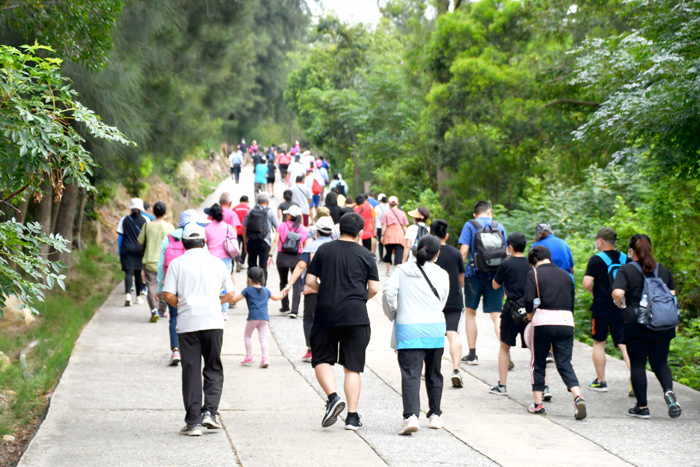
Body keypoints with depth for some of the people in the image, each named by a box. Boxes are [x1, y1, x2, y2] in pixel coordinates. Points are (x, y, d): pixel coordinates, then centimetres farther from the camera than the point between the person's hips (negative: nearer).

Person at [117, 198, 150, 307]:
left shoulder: (124, 220, 5)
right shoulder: (145, 220, 3)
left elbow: (120, 237, 5)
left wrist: (120, 253, 10)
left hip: (127, 250, 0)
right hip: (140, 250, 0)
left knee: (128, 272, -7)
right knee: (138, 273, 13)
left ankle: (127, 294, -29)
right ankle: (138, 297, 20)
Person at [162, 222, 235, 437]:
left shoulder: (177, 264, 3)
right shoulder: (216, 263, 9)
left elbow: (168, 295, -5)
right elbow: (231, 293, 10)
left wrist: (182, 306, 13)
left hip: (188, 323, -1)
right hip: (213, 321, 1)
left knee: (191, 371, 3)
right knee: (213, 369, 12)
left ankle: (193, 422, 0)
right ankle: (210, 411, -5)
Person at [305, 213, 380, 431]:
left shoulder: (324, 250, 5)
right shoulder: (366, 255, 2)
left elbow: (310, 281, 3)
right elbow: (374, 288, 0)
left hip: (326, 314, 0)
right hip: (356, 317, 0)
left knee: (322, 360, 11)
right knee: (352, 367, 5)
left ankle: (333, 397, -13)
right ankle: (352, 416, 3)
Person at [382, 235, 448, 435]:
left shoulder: (402, 270, 3)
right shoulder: (442, 275, 6)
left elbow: (389, 292, -7)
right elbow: (441, 303, 10)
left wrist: (393, 316, 8)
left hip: (408, 329, -2)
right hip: (435, 328, 2)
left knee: (410, 374, -9)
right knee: (433, 373, 18)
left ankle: (411, 416, -26)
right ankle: (435, 415, 29)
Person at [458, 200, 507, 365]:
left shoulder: (469, 225, 1)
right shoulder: (499, 226, 8)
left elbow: (464, 251, -9)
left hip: (475, 273, -2)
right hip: (495, 275, 2)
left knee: (470, 311, 15)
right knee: (497, 315, 0)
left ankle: (472, 354, 17)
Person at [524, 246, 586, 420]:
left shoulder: (534, 273, 0)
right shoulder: (565, 275, 15)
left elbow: (529, 299, -11)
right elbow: (572, 302, 16)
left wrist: (530, 314, 6)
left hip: (543, 320, -3)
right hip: (566, 320, 4)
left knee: (538, 363, 11)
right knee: (565, 364, 2)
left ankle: (538, 404, 14)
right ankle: (578, 397, -20)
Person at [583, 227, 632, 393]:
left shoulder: (596, 259, -10)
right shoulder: (625, 259, 4)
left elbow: (587, 283, -18)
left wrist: (594, 292, 2)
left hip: (601, 307, -4)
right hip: (621, 308, 4)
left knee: (598, 343, 12)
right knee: (624, 344, 3)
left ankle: (600, 382, 18)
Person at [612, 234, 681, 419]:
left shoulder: (626, 270, -6)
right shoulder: (663, 270, 8)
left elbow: (617, 293, -20)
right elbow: (672, 295, 12)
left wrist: (621, 305, -1)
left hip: (635, 325, -3)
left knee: (637, 364, 5)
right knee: (660, 362, 11)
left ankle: (642, 407, 8)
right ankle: (669, 390, -16)